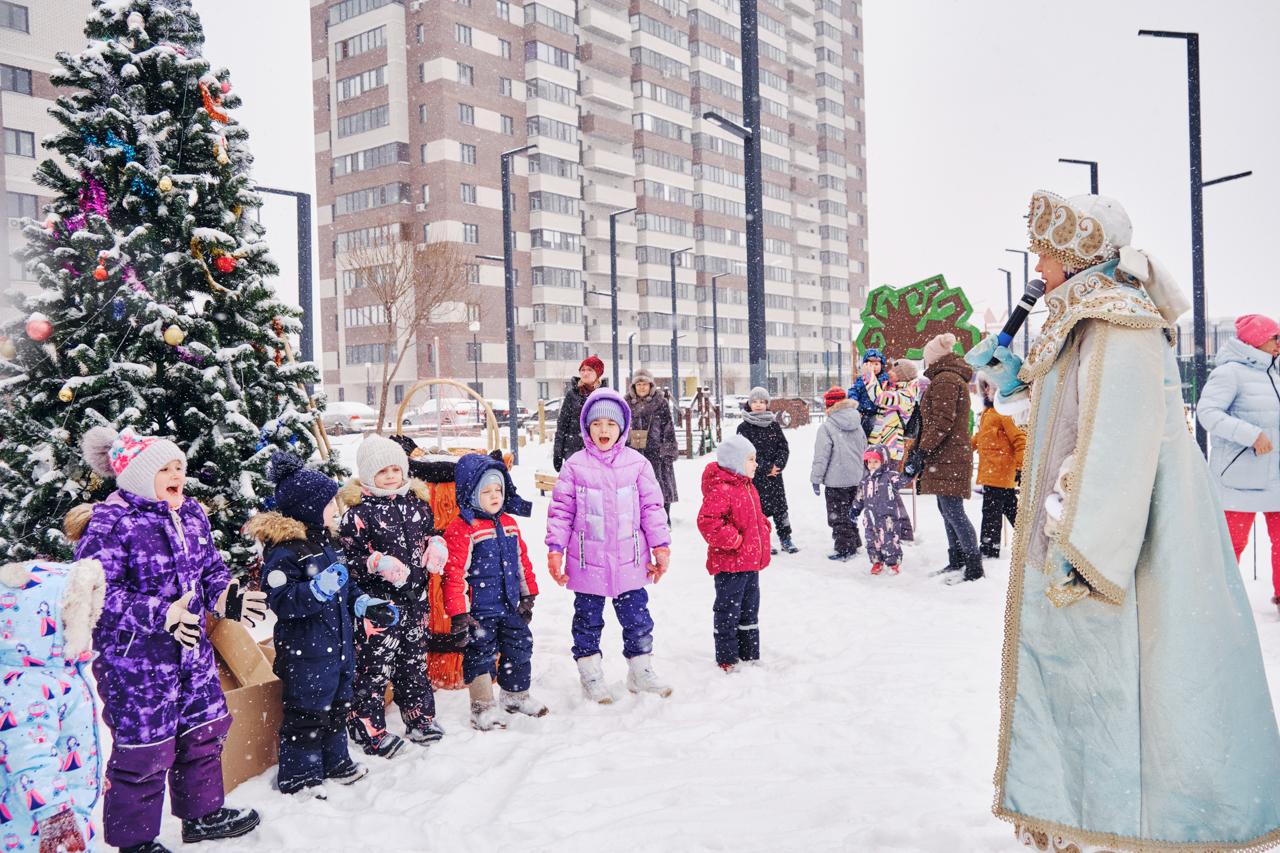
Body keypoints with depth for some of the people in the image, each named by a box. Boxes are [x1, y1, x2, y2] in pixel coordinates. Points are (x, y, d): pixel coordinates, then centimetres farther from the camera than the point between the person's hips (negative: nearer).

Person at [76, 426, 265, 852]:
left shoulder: (192, 514, 7)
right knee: (144, 746, 2)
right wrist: (162, 615, -26)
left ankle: (202, 814, 37)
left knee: (204, 729, 17)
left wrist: (228, 597, -5)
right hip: (134, 658, -7)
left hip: (191, 650, 8)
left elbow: (211, 570, 16)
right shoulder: (111, 524, -16)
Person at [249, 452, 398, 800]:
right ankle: (297, 776, 18)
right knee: (306, 713, 3)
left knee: (337, 707, 21)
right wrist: (319, 589, -37)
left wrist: (368, 606, 10)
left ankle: (335, 761, 37)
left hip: (338, 646, 9)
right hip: (306, 652, -9)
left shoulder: (324, 542, 11)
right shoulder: (284, 550, -19)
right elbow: (281, 602, -26)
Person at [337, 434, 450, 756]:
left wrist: (436, 548, 0)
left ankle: (420, 719, 32)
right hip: (378, 603, -6)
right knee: (374, 665, 0)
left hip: (415, 599, 6)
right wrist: (379, 563, -26)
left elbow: (430, 533, 20)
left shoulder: (417, 503, 7)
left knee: (414, 660, 18)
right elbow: (348, 558, -12)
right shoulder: (359, 512, -12)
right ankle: (369, 729, 14)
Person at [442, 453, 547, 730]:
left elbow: (522, 560, 16)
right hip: (480, 610, -7)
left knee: (520, 649, 17)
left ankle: (516, 696, 36)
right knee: (481, 655, 3)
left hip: (511, 606, 7)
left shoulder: (508, 523, 8)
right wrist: (459, 613, -18)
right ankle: (482, 708, 18)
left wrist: (528, 595, 17)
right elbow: (454, 573, -17)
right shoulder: (461, 529, -15)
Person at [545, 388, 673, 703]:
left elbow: (652, 506, 4)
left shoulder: (637, 463, 0)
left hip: (629, 561, 1)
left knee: (637, 618, 11)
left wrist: (661, 546, 4)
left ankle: (641, 671, 28)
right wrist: (555, 550, -4)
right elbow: (561, 510, -1)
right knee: (588, 620, 11)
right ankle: (591, 676, 27)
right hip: (587, 562, -1)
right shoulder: (574, 465, -4)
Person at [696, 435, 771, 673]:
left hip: (751, 562, 10)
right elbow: (707, 522, -29)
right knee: (728, 610, 1)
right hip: (730, 565, -10)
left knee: (749, 608, 19)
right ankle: (726, 658, 13)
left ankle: (749, 653, 31)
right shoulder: (720, 490, -21)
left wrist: (764, 527, 11)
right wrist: (732, 540, -25)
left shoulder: (747, 488, 12)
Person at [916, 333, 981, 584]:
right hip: (948, 459, 11)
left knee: (952, 512, -9)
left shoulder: (944, 380, -12)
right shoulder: (954, 378, 22)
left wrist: (922, 450, -18)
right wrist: (923, 448, 23)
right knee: (948, 511, 13)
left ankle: (974, 566, -5)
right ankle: (956, 563, 19)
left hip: (948, 459, -11)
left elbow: (942, 422, -19)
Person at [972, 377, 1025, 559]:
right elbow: (979, 438, 27)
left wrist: (1020, 467, -20)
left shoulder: (1004, 411, -16)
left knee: (991, 512, -4)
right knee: (1011, 509, 16)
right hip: (990, 473, 10)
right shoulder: (987, 412, 15)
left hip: (999, 473, -10)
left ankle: (988, 549, 3)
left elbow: (1020, 440, -19)